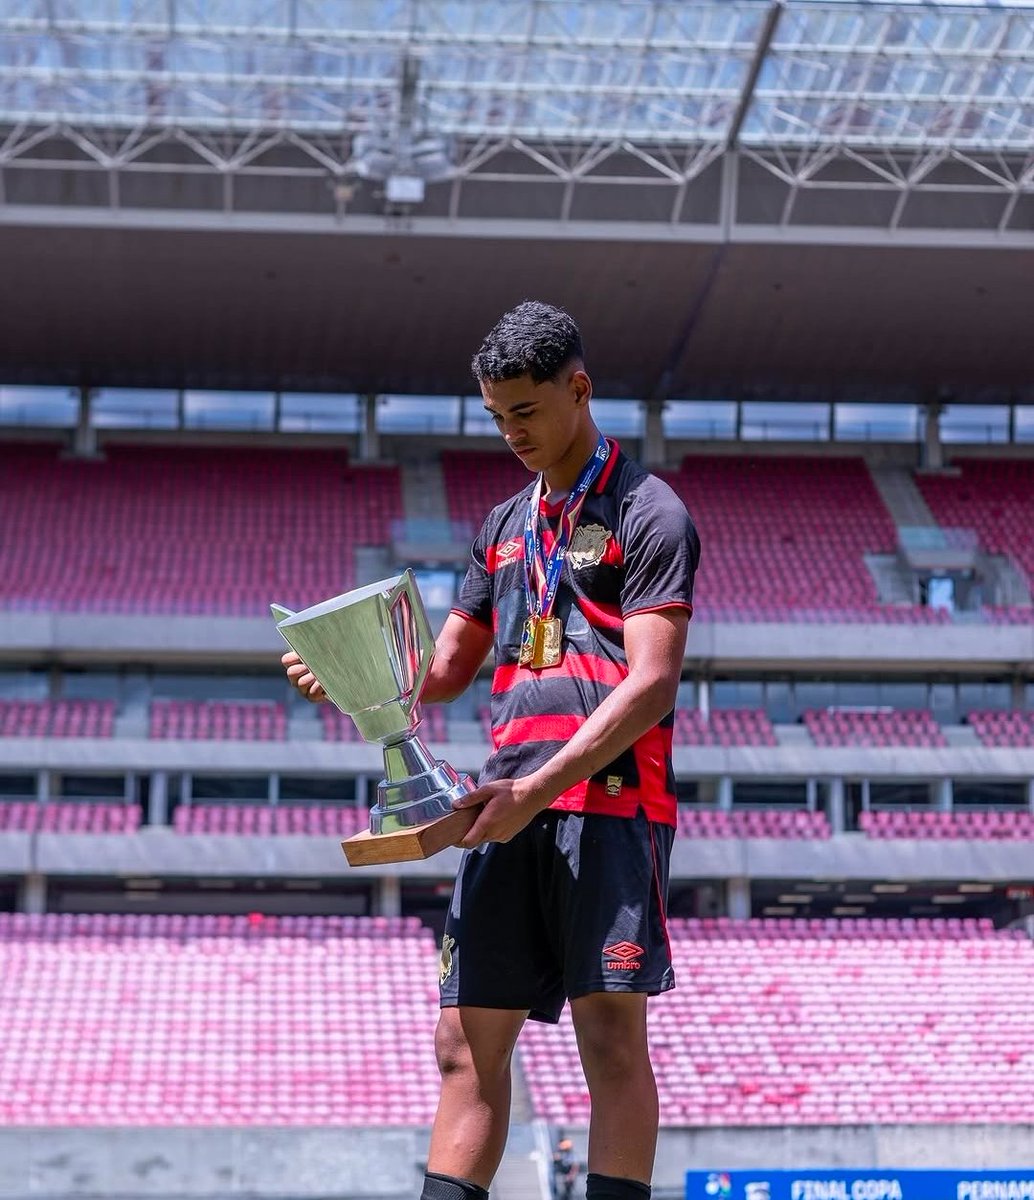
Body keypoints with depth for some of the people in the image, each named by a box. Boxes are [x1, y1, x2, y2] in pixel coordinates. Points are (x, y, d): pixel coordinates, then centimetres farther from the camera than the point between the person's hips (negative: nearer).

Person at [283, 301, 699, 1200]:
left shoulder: (647, 513, 0)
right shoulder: (505, 526, 23)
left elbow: (651, 685, -10)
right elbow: (446, 669, 26)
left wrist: (541, 788, -20)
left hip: (609, 798, -7)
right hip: (508, 811, 7)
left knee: (611, 1034, -10)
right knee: (468, 1041, 1)